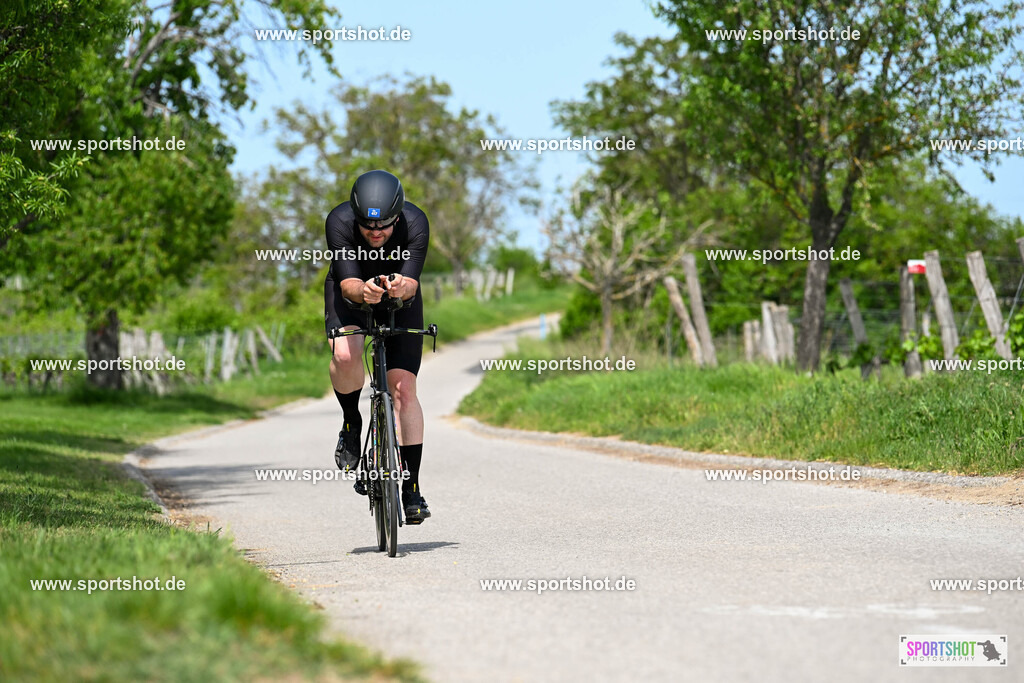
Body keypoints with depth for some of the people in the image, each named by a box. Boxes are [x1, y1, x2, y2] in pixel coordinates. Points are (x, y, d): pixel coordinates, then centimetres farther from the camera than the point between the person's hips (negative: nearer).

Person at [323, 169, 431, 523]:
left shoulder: (415, 223, -31)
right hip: (351, 291, 0)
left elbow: (412, 283, -35)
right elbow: (347, 283, -35)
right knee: (345, 355, -32)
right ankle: (351, 425, -2)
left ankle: (412, 488, -5)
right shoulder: (339, 221, -32)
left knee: (403, 388, -11)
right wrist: (363, 291, -57)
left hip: (400, 298, 0)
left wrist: (402, 288, -58)